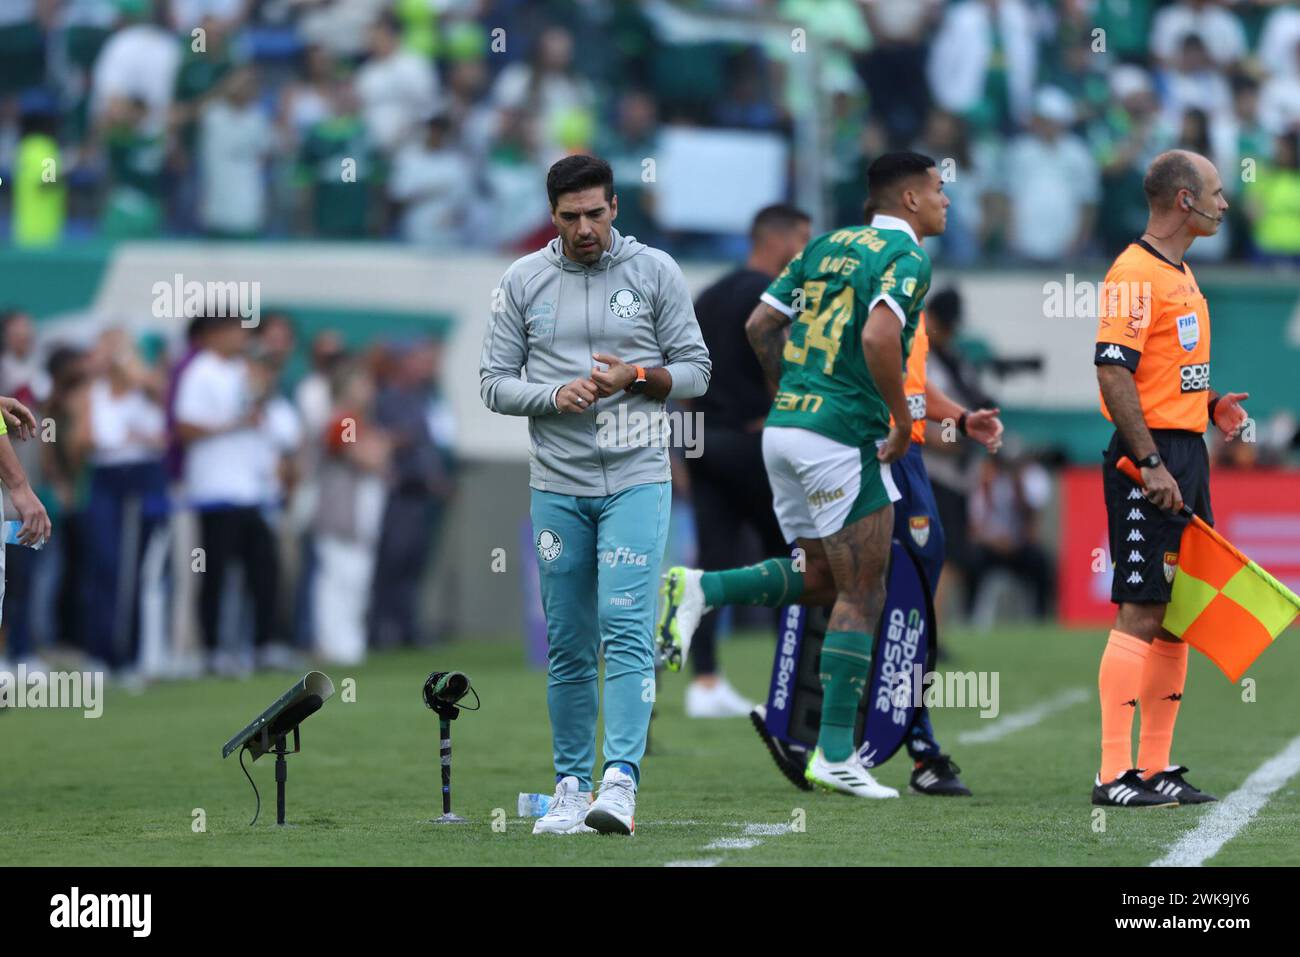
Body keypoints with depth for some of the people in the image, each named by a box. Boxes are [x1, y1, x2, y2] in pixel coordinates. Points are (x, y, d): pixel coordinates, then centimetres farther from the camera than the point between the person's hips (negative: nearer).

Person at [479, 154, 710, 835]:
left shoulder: (655, 272, 2)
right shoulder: (523, 281, 6)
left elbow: (695, 370, 4)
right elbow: (495, 382, 6)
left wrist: (636, 376, -14)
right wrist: (555, 396, -12)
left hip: (636, 479, -2)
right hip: (558, 485, 2)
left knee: (626, 626, -15)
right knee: (567, 645, 6)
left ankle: (621, 781, -21)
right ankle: (571, 787, 13)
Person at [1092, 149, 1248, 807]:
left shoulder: (1180, 275, 18)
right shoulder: (1135, 273, -13)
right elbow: (1114, 373, -20)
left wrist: (1210, 406, 11)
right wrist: (1151, 464, -23)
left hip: (1186, 456, 10)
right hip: (1149, 461, -10)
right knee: (1141, 612, -10)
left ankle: (1156, 768, 14)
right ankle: (1116, 774, -9)